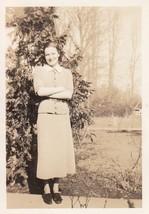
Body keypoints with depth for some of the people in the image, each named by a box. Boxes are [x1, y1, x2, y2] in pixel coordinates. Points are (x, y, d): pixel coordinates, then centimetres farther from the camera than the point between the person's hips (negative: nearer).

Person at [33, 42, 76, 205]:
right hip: (46, 115, -2)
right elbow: (40, 91, -11)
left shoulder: (67, 72, 11)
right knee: (46, 150, -1)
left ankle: (56, 187, 16)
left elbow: (69, 94, -4)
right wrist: (61, 88, -6)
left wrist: (48, 93, -10)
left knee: (61, 150, 2)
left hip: (62, 115, 2)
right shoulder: (39, 70, 6)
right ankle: (46, 187, 12)